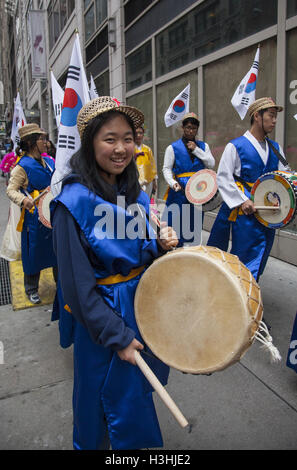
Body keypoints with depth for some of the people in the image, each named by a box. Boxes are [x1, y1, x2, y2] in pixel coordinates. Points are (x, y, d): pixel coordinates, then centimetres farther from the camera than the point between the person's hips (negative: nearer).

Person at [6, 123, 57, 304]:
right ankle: (31, 289, 22)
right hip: (34, 216, -6)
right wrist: (23, 200, -32)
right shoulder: (22, 166, -12)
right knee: (34, 251, 5)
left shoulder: (49, 161, 8)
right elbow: (11, 190, -14)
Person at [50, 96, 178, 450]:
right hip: (102, 319, -6)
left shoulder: (133, 192, 0)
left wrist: (159, 245, -12)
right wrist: (117, 336, -18)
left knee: (137, 391, 26)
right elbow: (77, 286, -20)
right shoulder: (73, 202, -22)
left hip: (141, 306, 7)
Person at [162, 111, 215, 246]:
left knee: (194, 224, 12)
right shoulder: (173, 147, 3)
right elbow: (167, 169, -2)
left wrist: (196, 150, -6)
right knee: (177, 224, -4)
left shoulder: (203, 146, 13)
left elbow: (211, 164, 0)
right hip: (180, 191, -3)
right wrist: (173, 183, -19)